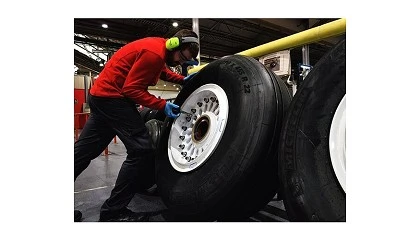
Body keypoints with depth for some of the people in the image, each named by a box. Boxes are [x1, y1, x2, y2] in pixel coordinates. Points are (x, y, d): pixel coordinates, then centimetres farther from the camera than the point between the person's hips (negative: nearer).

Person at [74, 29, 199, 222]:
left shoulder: (158, 48, 10)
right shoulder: (154, 52, -20)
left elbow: (162, 71, 28)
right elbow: (132, 89, -21)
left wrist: (183, 80, 14)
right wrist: (162, 105, -21)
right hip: (112, 96, -11)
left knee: (84, 150, 13)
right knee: (141, 149, -13)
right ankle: (113, 211, -4)